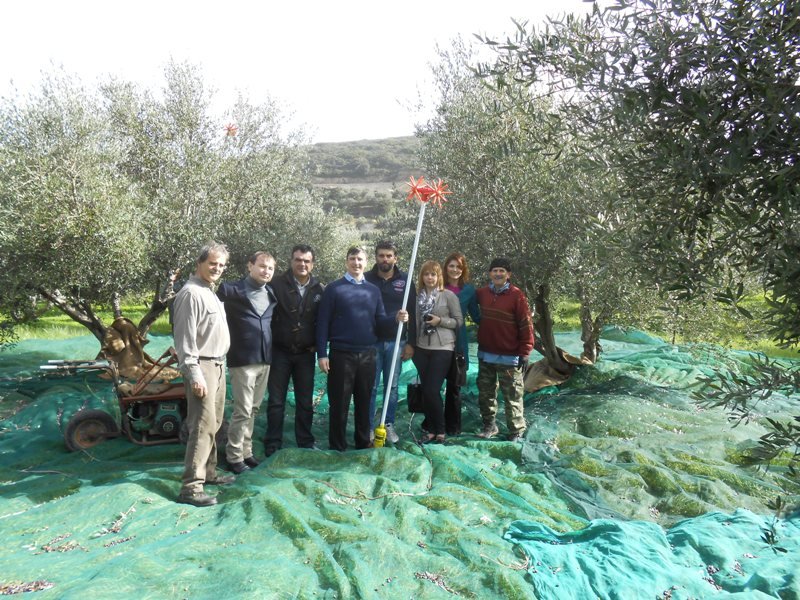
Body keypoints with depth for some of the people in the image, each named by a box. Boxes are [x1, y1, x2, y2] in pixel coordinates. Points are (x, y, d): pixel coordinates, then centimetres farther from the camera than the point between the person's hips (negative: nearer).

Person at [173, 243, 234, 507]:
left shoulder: (210, 292, 16)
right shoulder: (191, 293, -13)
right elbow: (185, 337, -18)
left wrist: (218, 365, 17)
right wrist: (194, 374, -22)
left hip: (217, 365, 10)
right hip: (202, 366, -10)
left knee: (213, 424, 15)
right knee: (203, 425, -12)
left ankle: (208, 472, 25)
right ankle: (191, 486, -9)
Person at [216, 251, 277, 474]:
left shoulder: (271, 294, 11)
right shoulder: (234, 290, -7)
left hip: (264, 360, 6)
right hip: (243, 360, -6)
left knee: (253, 410, 14)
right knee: (242, 411, -3)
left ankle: (246, 452, 25)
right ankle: (234, 457, 10)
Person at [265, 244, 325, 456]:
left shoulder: (320, 289, 1)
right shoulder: (277, 285, -7)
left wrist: (317, 344, 2)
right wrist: (270, 343, -6)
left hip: (306, 353, 2)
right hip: (280, 352, -2)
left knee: (306, 402, 11)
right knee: (276, 401, 6)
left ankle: (306, 443, 24)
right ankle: (273, 446, 17)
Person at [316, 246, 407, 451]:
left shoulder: (373, 290, 10)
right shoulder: (334, 289, -3)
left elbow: (379, 320, 9)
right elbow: (323, 322, -5)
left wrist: (396, 318, -12)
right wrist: (322, 354, -11)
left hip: (368, 355, 4)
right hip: (341, 354, -4)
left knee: (364, 402, 13)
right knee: (339, 403, 4)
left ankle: (363, 443, 27)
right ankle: (337, 448, 16)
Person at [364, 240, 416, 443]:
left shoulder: (405, 280, 2)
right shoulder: (366, 279, -1)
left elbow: (412, 314, 3)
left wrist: (410, 343, -1)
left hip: (396, 342, 1)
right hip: (372, 341, -1)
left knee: (392, 386, 10)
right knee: (371, 387, 3)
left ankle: (389, 425, 22)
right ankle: (368, 427, 14)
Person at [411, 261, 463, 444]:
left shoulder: (448, 295, -5)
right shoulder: (418, 296, 7)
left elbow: (459, 321, -2)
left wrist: (440, 321, -15)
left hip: (442, 348, -5)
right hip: (422, 348, 5)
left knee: (432, 390, -8)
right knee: (425, 391, 7)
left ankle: (440, 430, 8)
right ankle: (431, 429, 19)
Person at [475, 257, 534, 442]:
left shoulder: (517, 296, -11)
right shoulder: (482, 293, 4)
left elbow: (526, 325, -10)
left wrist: (524, 352, -11)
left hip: (509, 357, -5)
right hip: (485, 354, 6)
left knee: (512, 396, 1)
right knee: (485, 393, 14)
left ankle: (517, 432, 12)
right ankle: (489, 425, 29)